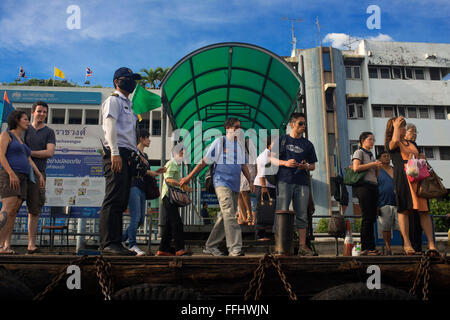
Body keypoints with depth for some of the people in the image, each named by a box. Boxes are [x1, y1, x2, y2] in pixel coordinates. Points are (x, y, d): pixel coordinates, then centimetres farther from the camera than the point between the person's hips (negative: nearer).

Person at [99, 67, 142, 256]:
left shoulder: (127, 105, 29)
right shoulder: (113, 100, 2)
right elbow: (110, 127, -11)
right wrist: (115, 153, -20)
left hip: (127, 156, 9)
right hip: (117, 154, -9)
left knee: (121, 202, 6)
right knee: (113, 200, -14)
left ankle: (116, 243, 9)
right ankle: (108, 243, -14)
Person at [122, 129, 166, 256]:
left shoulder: (145, 155, 25)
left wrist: (156, 172, 11)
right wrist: (148, 172, -12)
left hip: (142, 188, 9)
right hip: (133, 186, -9)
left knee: (141, 219, 6)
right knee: (135, 217, -14)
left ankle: (122, 239, 16)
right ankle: (132, 245, -11)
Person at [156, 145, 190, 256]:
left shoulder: (177, 165, 25)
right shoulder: (172, 164, -6)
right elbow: (168, 179, -20)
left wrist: (185, 187, 18)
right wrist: (181, 185, -31)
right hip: (169, 195, -10)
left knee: (169, 224, 8)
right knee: (177, 222, -16)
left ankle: (163, 250, 10)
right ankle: (180, 249, -19)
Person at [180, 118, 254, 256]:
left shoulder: (239, 146, 18)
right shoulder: (219, 142, 0)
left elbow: (243, 165, 27)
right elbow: (204, 161, -1)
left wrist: (250, 180, 18)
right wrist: (189, 177, -3)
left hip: (235, 185, 7)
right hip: (222, 183, -7)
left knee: (224, 217, 7)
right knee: (229, 215, -18)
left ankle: (210, 246, 17)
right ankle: (235, 248, -21)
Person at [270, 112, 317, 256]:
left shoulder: (308, 144, 16)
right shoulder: (282, 140, 9)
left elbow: (313, 165, 18)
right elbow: (272, 159, 6)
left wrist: (306, 167, -5)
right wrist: (285, 163, -10)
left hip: (302, 182, 3)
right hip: (284, 181, -3)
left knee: (302, 215, 2)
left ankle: (302, 245, 7)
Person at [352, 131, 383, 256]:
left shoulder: (371, 155, 26)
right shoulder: (359, 152, 3)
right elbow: (356, 168, -14)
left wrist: (378, 168, 8)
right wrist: (373, 164, -10)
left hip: (373, 187, 8)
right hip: (363, 186, -8)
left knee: (372, 218, 4)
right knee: (367, 218, -11)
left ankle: (371, 247, 5)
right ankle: (364, 248, -9)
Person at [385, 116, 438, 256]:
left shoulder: (410, 143, 29)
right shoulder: (390, 143, 8)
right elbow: (395, 140, -16)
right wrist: (396, 126, 0)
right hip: (402, 175, -6)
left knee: (424, 210, -2)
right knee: (404, 209, -11)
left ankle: (431, 243, -3)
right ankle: (407, 244, -9)